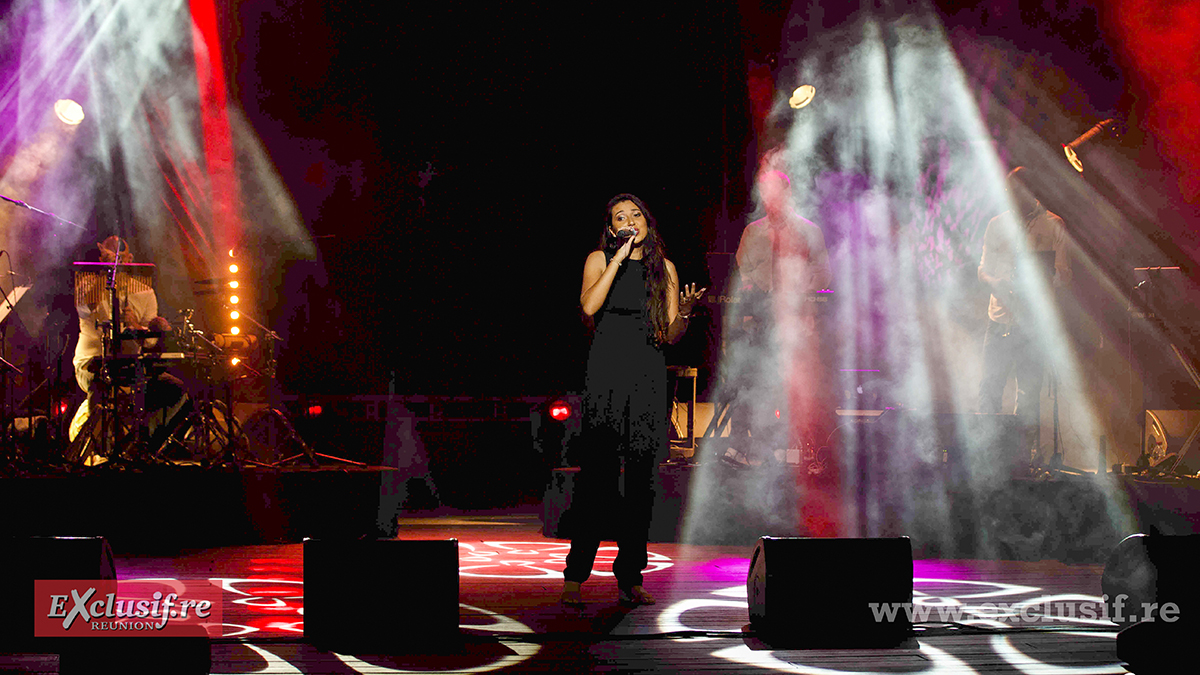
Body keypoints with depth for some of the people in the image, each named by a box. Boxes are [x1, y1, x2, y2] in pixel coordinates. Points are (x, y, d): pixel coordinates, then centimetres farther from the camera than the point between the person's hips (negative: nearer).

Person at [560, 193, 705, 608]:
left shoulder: (663, 267, 13)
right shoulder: (599, 259, 6)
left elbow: (672, 335, 11)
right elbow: (589, 306, -14)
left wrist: (684, 313, -10)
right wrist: (620, 258, -11)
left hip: (649, 375, 3)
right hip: (607, 371, -3)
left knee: (642, 474, 1)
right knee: (597, 472, -8)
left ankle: (631, 578, 7)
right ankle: (575, 576, -2)